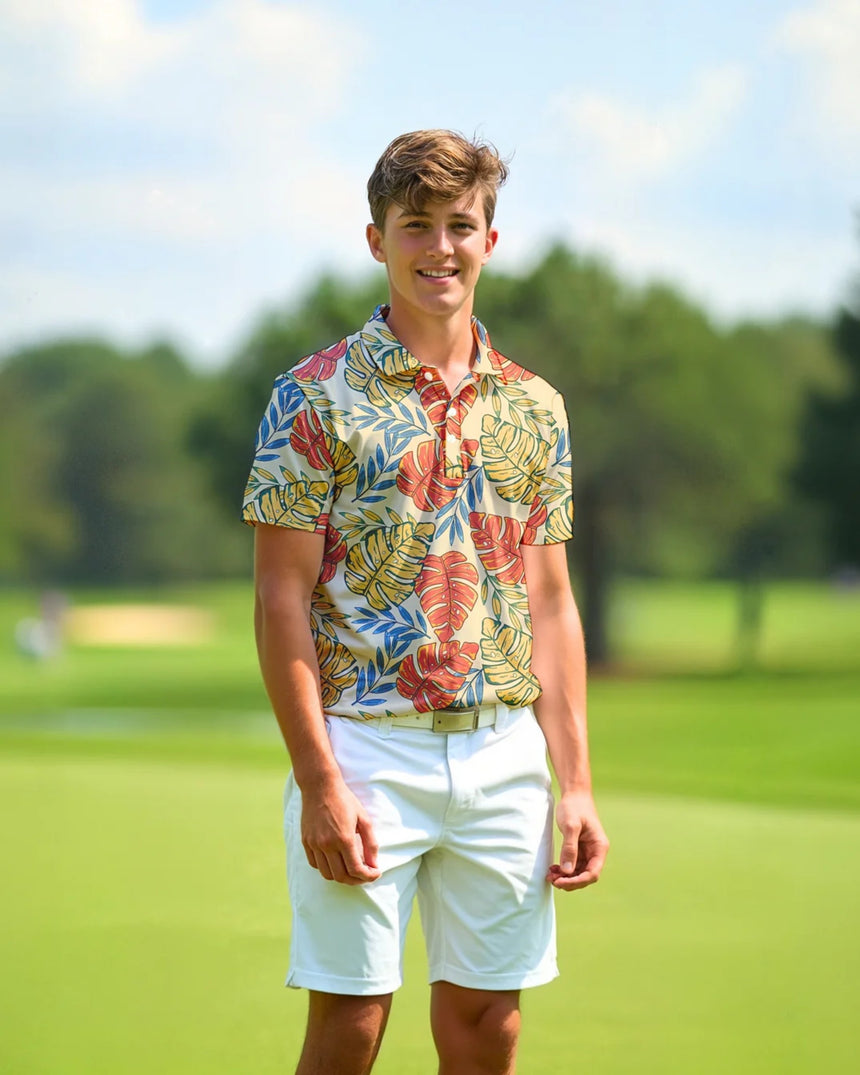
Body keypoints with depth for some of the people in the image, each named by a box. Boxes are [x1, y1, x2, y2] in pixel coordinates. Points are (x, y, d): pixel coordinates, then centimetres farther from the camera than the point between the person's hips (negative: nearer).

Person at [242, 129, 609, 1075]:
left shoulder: (534, 408, 11)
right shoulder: (316, 396, -3)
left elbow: (549, 605, 13)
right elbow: (281, 600, -6)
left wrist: (575, 784, 6)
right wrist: (321, 783, -14)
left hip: (506, 751, 4)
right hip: (367, 747, -4)